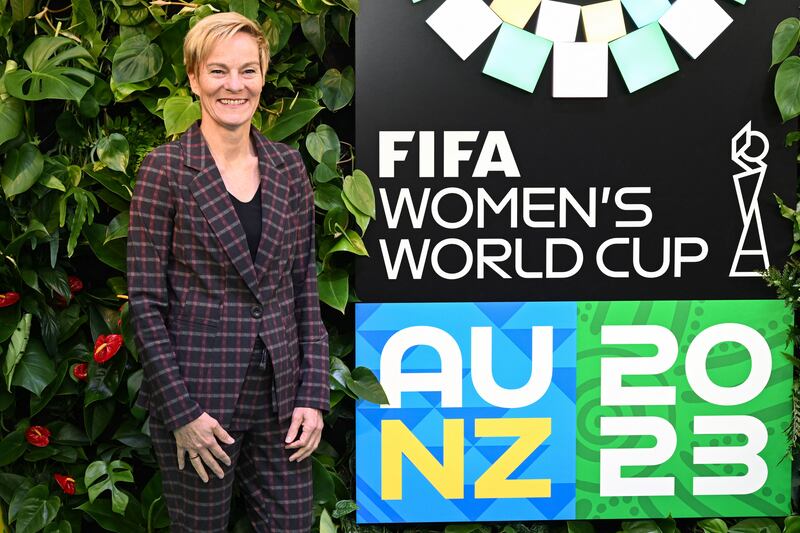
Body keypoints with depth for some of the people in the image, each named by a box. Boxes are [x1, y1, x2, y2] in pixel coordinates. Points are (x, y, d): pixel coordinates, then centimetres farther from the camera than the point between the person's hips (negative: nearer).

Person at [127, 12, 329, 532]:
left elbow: (306, 287, 8)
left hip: (280, 392, 4)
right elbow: (145, 301, -8)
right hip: (198, 394, -4)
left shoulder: (288, 166, 5)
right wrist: (182, 411, -12)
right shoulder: (166, 169, -7)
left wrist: (313, 395, 1)